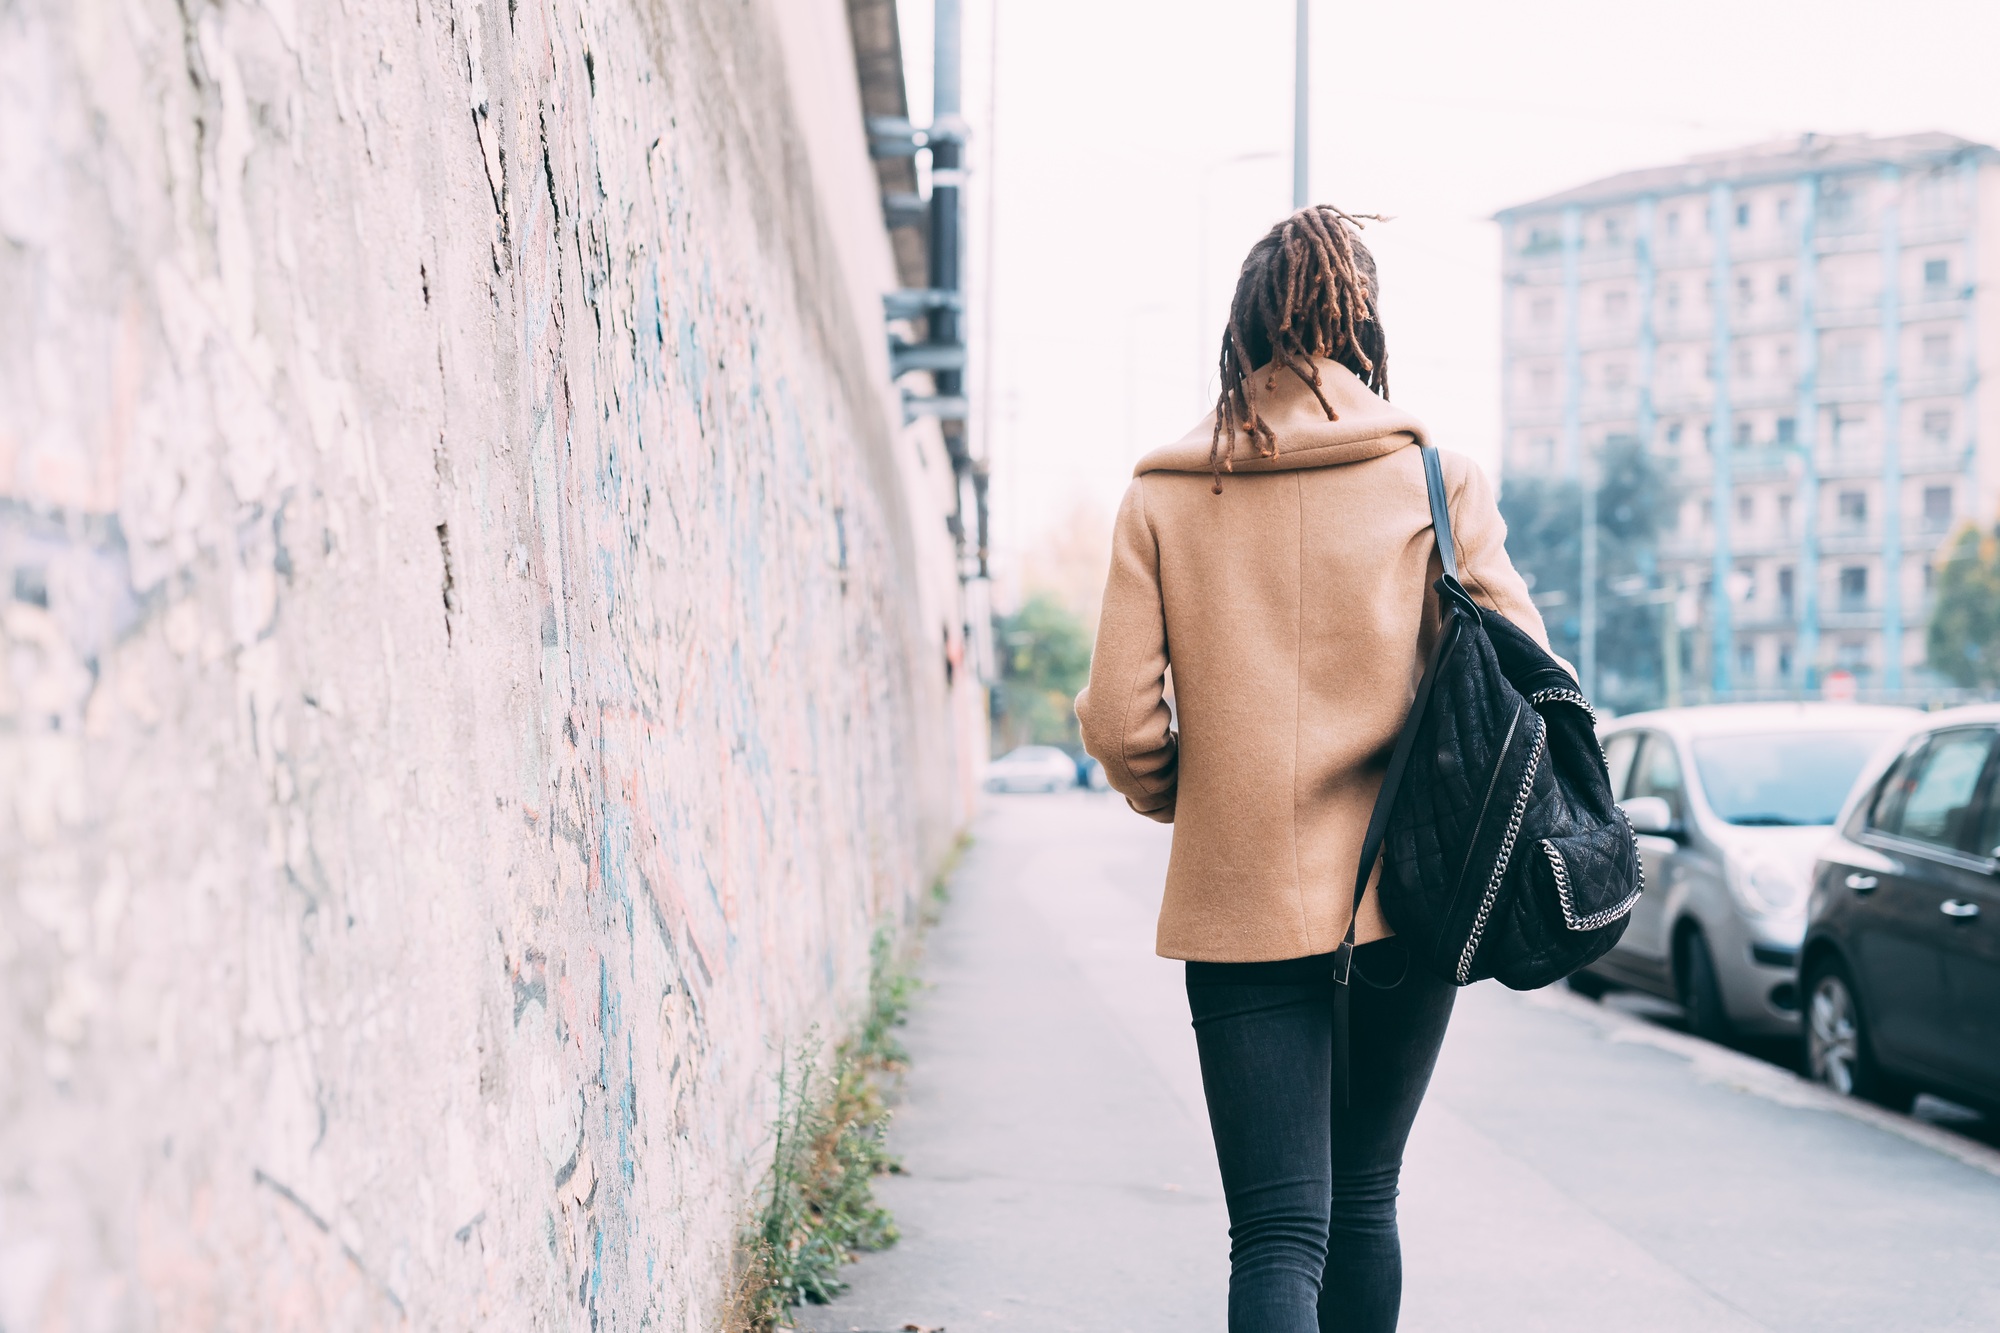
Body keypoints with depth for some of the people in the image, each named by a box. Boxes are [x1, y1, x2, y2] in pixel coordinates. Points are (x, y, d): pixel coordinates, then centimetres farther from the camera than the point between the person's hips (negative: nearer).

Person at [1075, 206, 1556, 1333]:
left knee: (1278, 1230, -3)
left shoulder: (1162, 495, 0)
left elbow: (1122, 722, -3)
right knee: (1365, 1197, 19)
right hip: (1405, 889, 1)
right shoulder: (1436, 478, -1)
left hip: (1240, 903, -1)